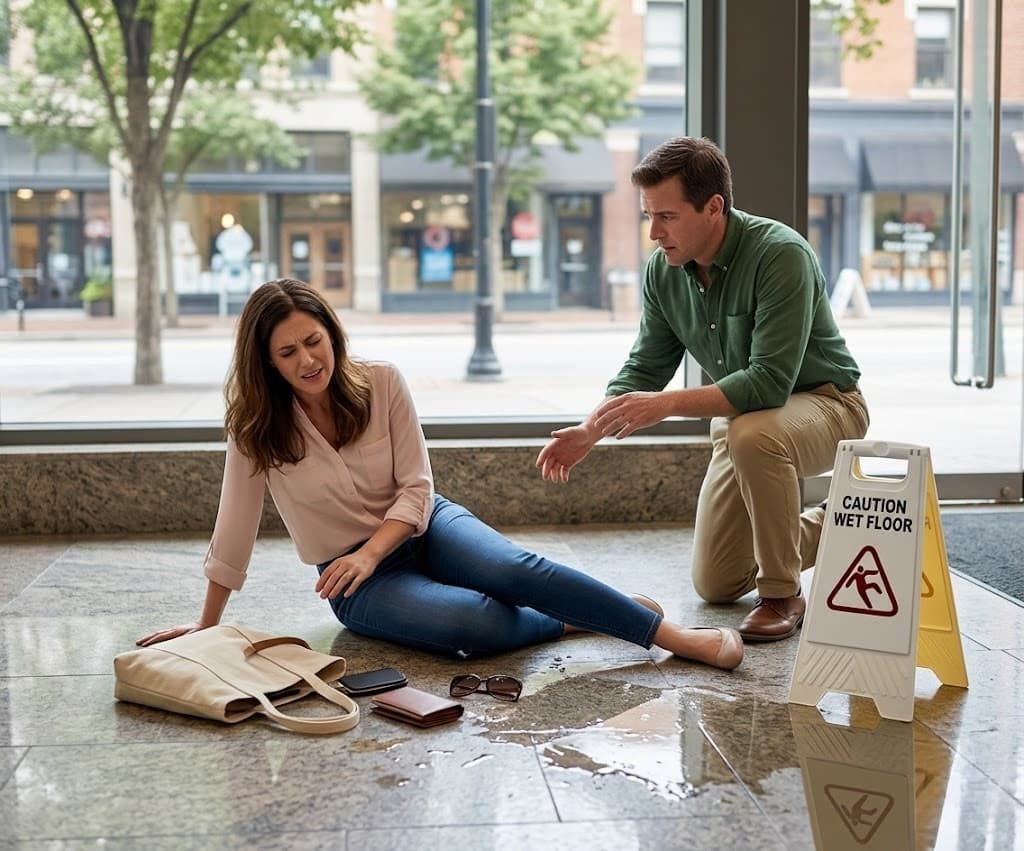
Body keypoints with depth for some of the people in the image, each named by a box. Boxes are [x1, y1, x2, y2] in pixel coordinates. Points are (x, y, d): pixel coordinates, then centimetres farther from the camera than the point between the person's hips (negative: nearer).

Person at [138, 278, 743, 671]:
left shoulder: (382, 383, -9)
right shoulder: (256, 426, -11)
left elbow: (417, 488, -8)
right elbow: (235, 527, -5)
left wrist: (369, 552, -23)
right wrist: (208, 626, -1)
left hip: (421, 526, 1)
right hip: (356, 576, -1)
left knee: (514, 569, -30)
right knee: (474, 621, -33)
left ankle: (670, 635, -24)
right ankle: (572, 621, -10)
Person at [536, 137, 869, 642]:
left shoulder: (781, 254, -29)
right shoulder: (663, 269, -9)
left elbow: (770, 382, -35)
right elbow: (644, 367, -1)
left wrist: (666, 404, -38)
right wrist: (589, 432, -17)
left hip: (824, 403, -6)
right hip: (741, 414, 7)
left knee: (752, 434, -41)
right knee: (714, 585, 8)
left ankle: (782, 596, -21)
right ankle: (828, 529, 32)